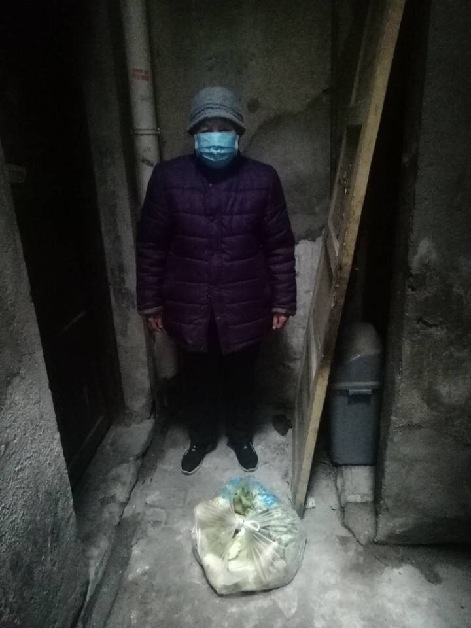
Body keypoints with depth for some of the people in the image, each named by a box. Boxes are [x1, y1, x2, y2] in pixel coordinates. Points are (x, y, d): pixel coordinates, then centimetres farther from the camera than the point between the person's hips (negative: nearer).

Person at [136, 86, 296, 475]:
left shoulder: (263, 179, -8)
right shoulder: (168, 177, -8)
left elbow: (280, 246, -2)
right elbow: (151, 245, -2)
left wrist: (283, 301, -1)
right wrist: (151, 302, 0)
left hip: (244, 307, 0)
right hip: (189, 306, 1)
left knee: (241, 378, 19)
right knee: (198, 379, 19)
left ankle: (242, 437, 46)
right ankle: (201, 439, 46)